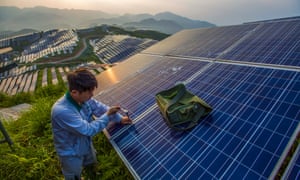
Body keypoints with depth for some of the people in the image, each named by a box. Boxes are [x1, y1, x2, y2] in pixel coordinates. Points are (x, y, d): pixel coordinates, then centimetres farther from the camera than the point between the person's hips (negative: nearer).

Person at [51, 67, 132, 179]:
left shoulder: (84, 98, -21)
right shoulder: (61, 111, -42)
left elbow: (100, 108, -6)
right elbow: (88, 130, -36)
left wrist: (120, 119, -17)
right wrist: (107, 115, -27)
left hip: (86, 144, 7)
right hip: (71, 154, -6)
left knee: (91, 164, 36)